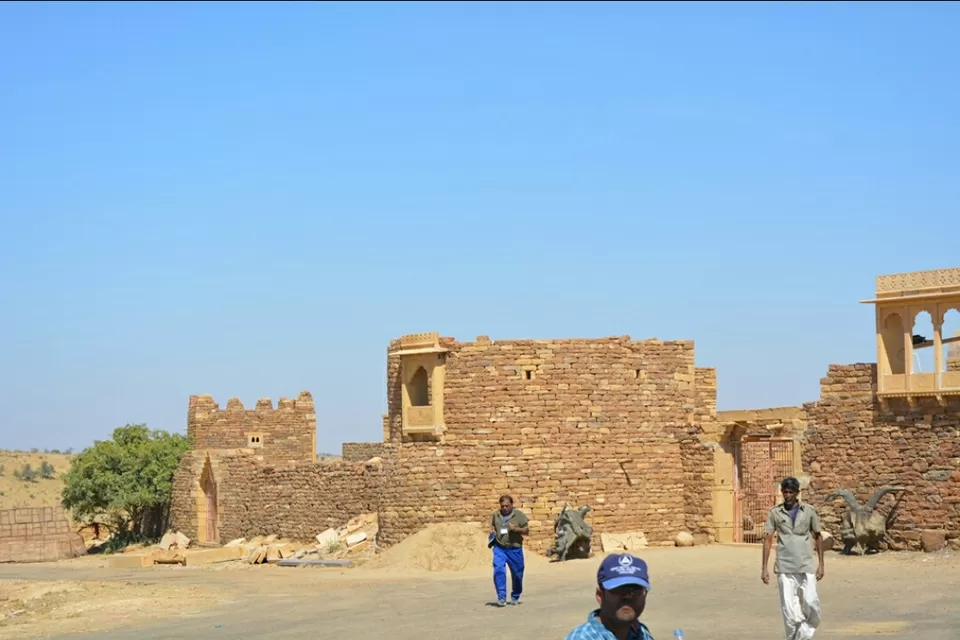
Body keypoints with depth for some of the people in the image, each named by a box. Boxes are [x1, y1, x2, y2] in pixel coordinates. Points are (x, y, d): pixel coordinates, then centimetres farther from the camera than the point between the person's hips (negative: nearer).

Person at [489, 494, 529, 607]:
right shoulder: (496, 515, 7)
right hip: (499, 548, 1)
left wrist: (516, 529, -19)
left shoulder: (519, 515, -3)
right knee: (498, 570, -17)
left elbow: (527, 531, -2)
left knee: (517, 574, 10)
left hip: (515, 549, -1)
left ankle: (515, 597, 30)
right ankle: (501, 597, -13)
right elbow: (492, 525, 26)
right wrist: (492, 530, 4)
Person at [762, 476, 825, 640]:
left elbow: (818, 537, 11)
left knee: (811, 603, -9)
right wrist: (764, 568, -2)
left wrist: (821, 564, 6)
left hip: (806, 566, 0)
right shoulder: (775, 513, 4)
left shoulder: (809, 511, 5)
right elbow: (768, 540, 3)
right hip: (784, 568, 0)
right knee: (789, 607, -3)